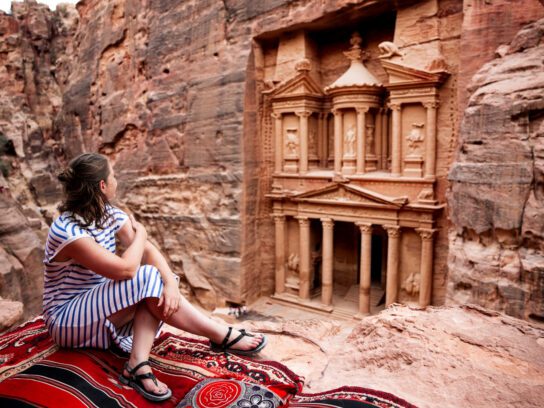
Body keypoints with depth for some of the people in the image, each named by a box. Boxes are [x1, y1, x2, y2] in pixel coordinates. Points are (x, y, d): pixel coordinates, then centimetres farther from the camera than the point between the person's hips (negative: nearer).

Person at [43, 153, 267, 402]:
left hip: (101, 309, 8)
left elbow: (148, 250, -11)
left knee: (156, 280, -19)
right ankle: (223, 336, -19)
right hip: (66, 320, -7)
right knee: (146, 278, -27)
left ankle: (138, 365, -25)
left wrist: (170, 283, -29)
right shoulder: (67, 230, -26)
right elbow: (124, 269, -33)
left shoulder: (110, 215, -1)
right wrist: (140, 234, -15)